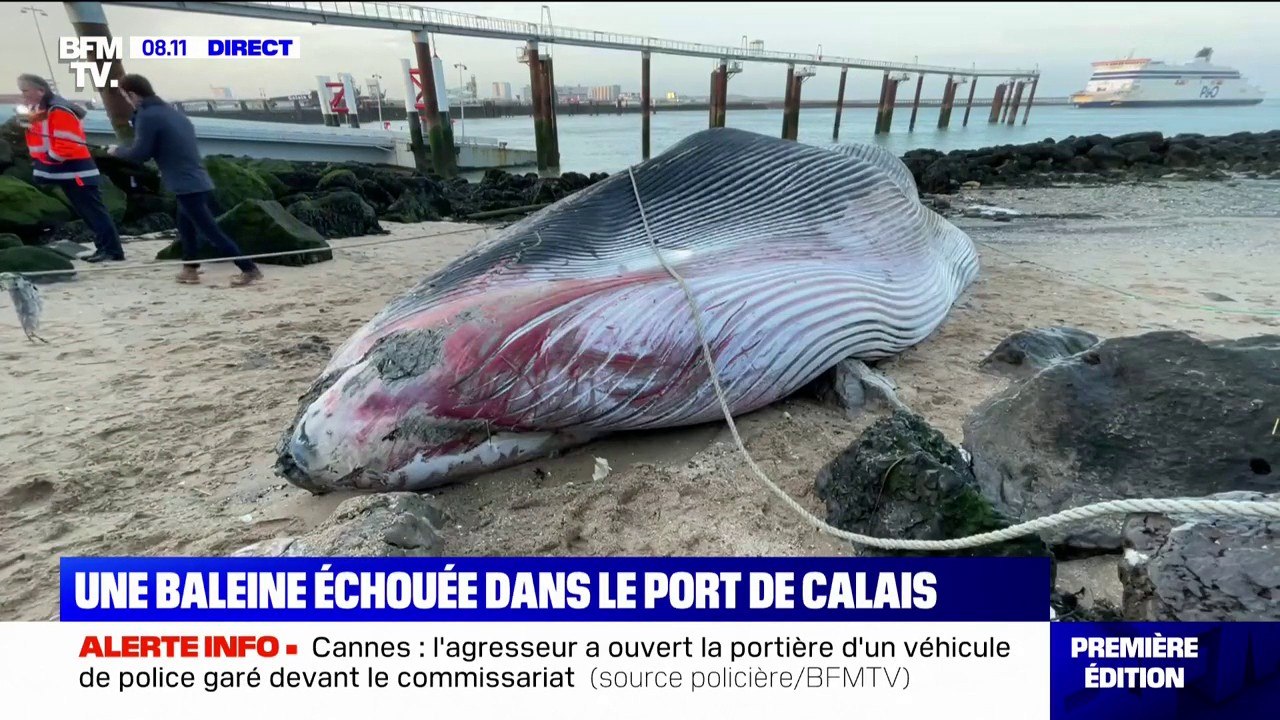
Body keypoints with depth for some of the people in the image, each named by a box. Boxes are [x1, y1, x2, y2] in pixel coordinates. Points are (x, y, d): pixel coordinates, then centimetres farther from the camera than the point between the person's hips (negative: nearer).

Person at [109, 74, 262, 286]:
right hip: (200, 183, 9)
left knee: (211, 232, -7)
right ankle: (190, 269, 24)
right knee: (186, 227, 20)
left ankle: (250, 269, -9)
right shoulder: (172, 111, 18)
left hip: (188, 187, -9)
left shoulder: (147, 115, -9)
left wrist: (117, 150, 9)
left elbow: (140, 153, -9)